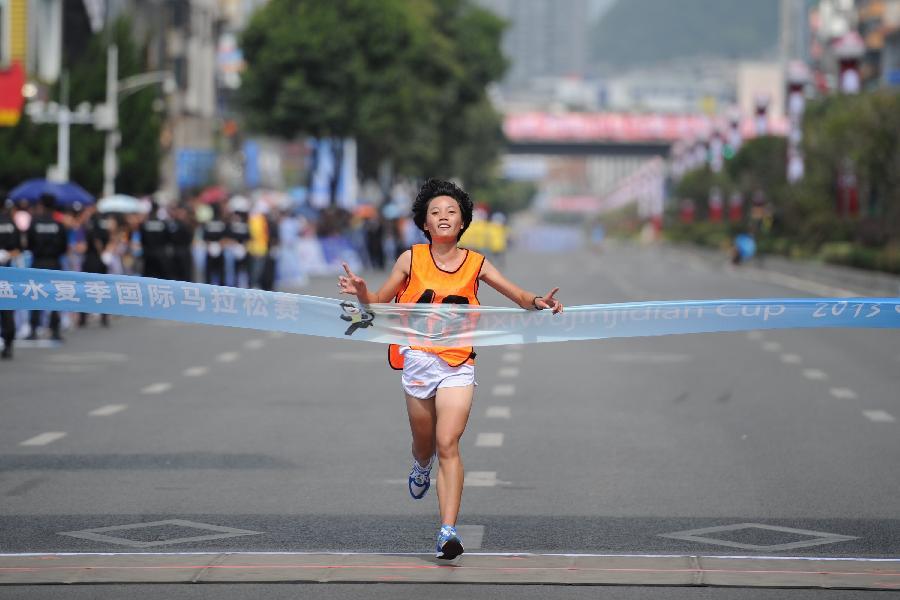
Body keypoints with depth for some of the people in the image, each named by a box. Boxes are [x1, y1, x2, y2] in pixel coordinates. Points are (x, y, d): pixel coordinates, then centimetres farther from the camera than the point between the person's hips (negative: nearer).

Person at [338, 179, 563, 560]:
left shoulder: (475, 264, 4)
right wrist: (361, 292, -13)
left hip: (458, 365, -1)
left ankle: (448, 532, -19)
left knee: (447, 443, -15)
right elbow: (379, 303, 9)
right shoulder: (411, 259, 4)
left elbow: (519, 296, 7)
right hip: (419, 360, 1)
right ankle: (421, 468, 54)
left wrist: (538, 303, -15)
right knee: (424, 444, 14)